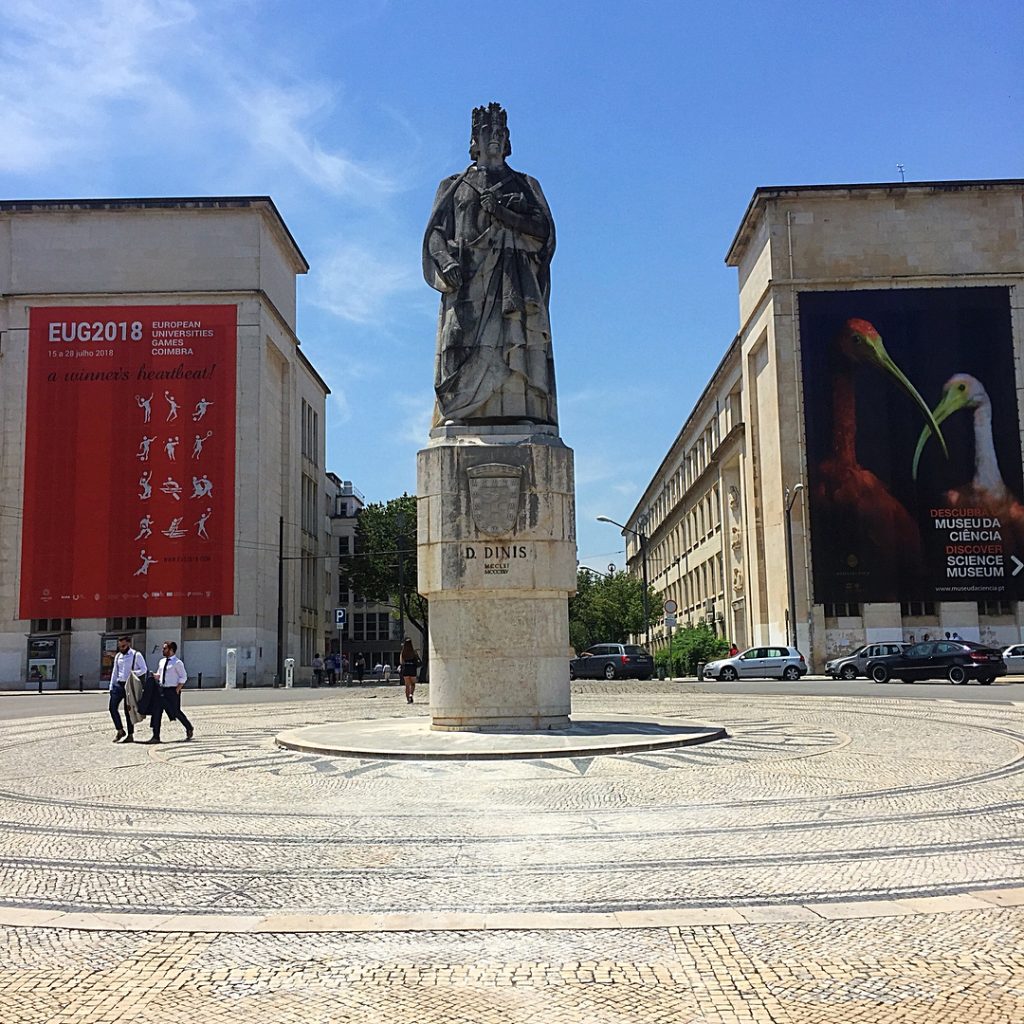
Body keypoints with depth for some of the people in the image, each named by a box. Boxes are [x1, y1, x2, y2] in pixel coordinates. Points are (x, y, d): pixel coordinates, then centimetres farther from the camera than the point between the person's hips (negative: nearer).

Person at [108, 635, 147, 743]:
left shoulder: (136, 655, -3)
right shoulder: (118, 656, 13)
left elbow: (144, 669, -4)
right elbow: (114, 672, 17)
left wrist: (133, 673, -21)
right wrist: (111, 686, 12)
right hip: (119, 684, 5)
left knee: (128, 710, -1)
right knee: (112, 707, -7)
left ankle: (130, 735, 8)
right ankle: (120, 731, 7)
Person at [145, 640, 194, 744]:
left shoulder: (177, 663, -10)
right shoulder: (162, 661, 12)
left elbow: (183, 678, -11)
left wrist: (177, 690, -14)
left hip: (172, 691, -7)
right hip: (162, 690, 7)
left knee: (176, 712, 4)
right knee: (156, 712, -1)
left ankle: (189, 729, 28)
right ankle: (156, 737, 2)